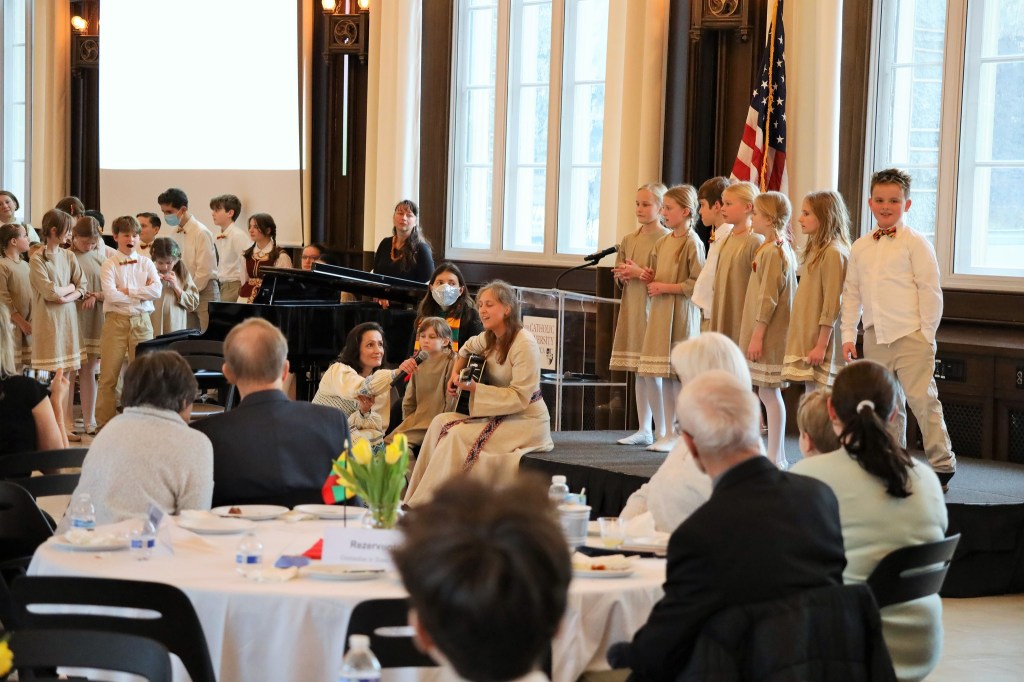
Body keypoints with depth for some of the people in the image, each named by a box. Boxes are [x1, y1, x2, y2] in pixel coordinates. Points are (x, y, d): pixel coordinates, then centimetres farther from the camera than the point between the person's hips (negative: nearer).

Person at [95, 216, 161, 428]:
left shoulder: (146, 263, 10)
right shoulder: (109, 265, 1)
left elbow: (156, 291, -5)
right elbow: (110, 295, -14)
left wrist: (128, 291, -9)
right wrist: (140, 295, -8)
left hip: (141, 321, 2)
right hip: (116, 321, -2)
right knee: (109, 375, -2)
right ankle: (105, 423, 6)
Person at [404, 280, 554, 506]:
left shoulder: (524, 344, -17)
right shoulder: (490, 339, 8)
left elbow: (520, 398, -20)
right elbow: (468, 348, 33)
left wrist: (473, 387, -23)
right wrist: (455, 374, 13)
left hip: (527, 422, -8)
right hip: (500, 416, 8)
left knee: (458, 436, -27)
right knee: (441, 422, -13)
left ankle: (424, 505, -20)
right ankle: (415, 500, -17)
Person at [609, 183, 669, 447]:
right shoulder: (629, 240, 14)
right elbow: (618, 278, 19)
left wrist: (641, 273, -18)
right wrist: (622, 275, -2)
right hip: (631, 308, 7)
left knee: (651, 371, -9)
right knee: (638, 372, 9)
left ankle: (662, 432, -3)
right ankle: (644, 430, 15)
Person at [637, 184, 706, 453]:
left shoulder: (692, 243, -10)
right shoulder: (662, 242, 14)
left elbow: (697, 284, -17)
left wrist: (665, 287, -15)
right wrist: (649, 277, 5)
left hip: (681, 314, -8)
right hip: (660, 313, 8)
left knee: (680, 375, -6)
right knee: (665, 377, 9)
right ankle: (669, 433, 15)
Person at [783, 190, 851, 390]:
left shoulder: (833, 253, -14)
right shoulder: (816, 250, 14)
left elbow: (832, 304, -17)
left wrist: (822, 345, -19)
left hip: (822, 338, -9)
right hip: (806, 339, 9)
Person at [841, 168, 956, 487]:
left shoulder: (915, 242, -3)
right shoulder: (860, 248, 12)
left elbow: (930, 289, -6)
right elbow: (851, 294, 16)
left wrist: (927, 334, -9)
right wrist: (848, 335, 10)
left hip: (911, 337, -5)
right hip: (875, 338, 5)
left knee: (922, 399, -8)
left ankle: (942, 464, 1)